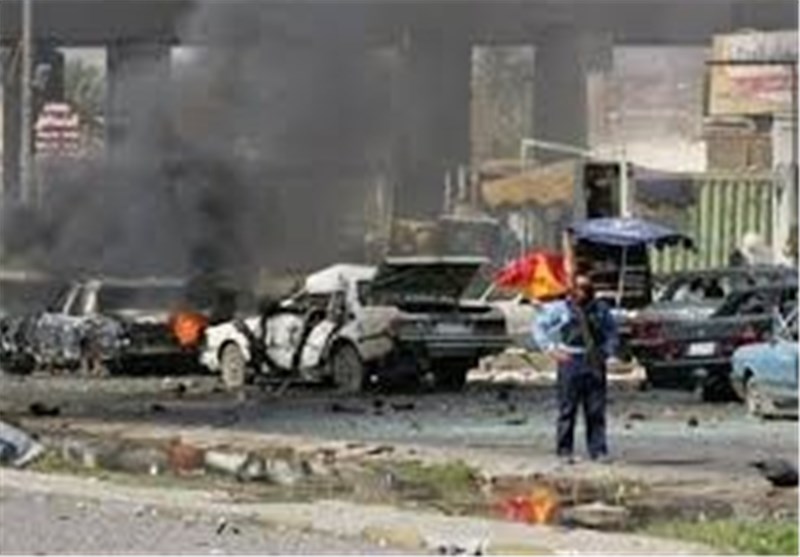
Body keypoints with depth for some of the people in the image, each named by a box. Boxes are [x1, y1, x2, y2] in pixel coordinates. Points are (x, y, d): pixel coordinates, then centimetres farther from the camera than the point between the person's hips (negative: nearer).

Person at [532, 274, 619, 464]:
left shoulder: (601, 309, 11)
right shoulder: (560, 308, 3)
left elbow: (612, 333, 19)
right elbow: (539, 325, 4)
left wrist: (607, 351, 1)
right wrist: (551, 348, -6)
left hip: (594, 363, 3)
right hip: (570, 362, -3)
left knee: (596, 410, 1)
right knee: (568, 408, -2)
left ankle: (598, 450, 5)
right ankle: (564, 450, 3)